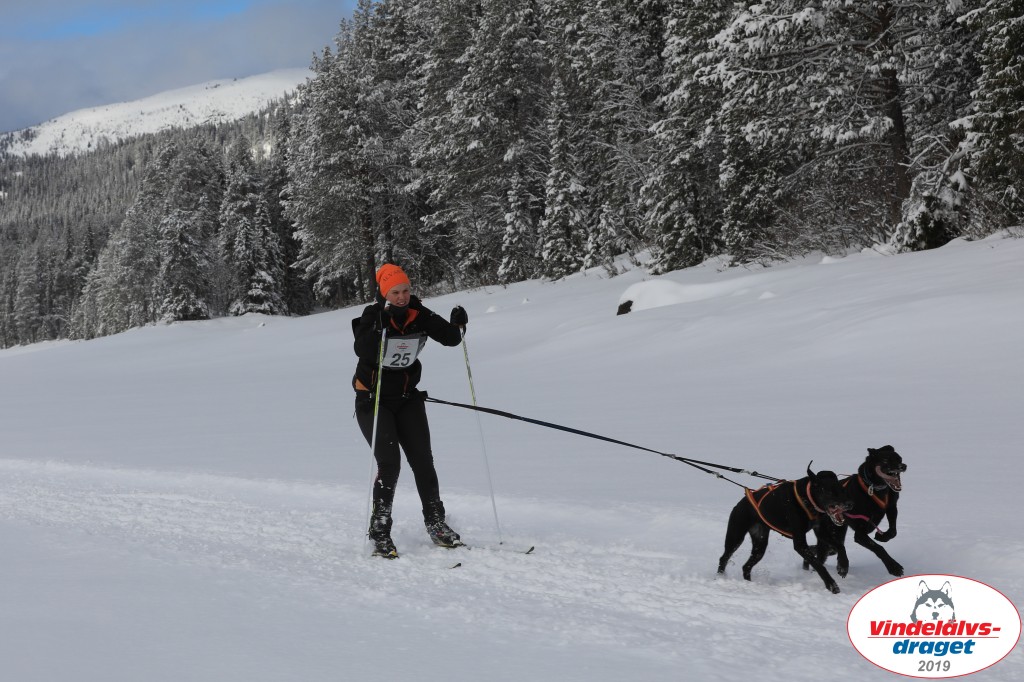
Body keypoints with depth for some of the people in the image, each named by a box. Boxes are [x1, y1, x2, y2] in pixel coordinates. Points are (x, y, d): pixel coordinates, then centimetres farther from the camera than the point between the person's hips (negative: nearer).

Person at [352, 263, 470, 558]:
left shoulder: (419, 314, -6)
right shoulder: (372, 315, -17)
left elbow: (449, 338, -4)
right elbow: (363, 351, -35)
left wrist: (457, 325, -17)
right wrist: (383, 324, -42)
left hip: (407, 398, 4)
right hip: (373, 399, -4)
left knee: (423, 460, 1)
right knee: (389, 463, -14)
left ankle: (436, 523, 15)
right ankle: (379, 531, -3)